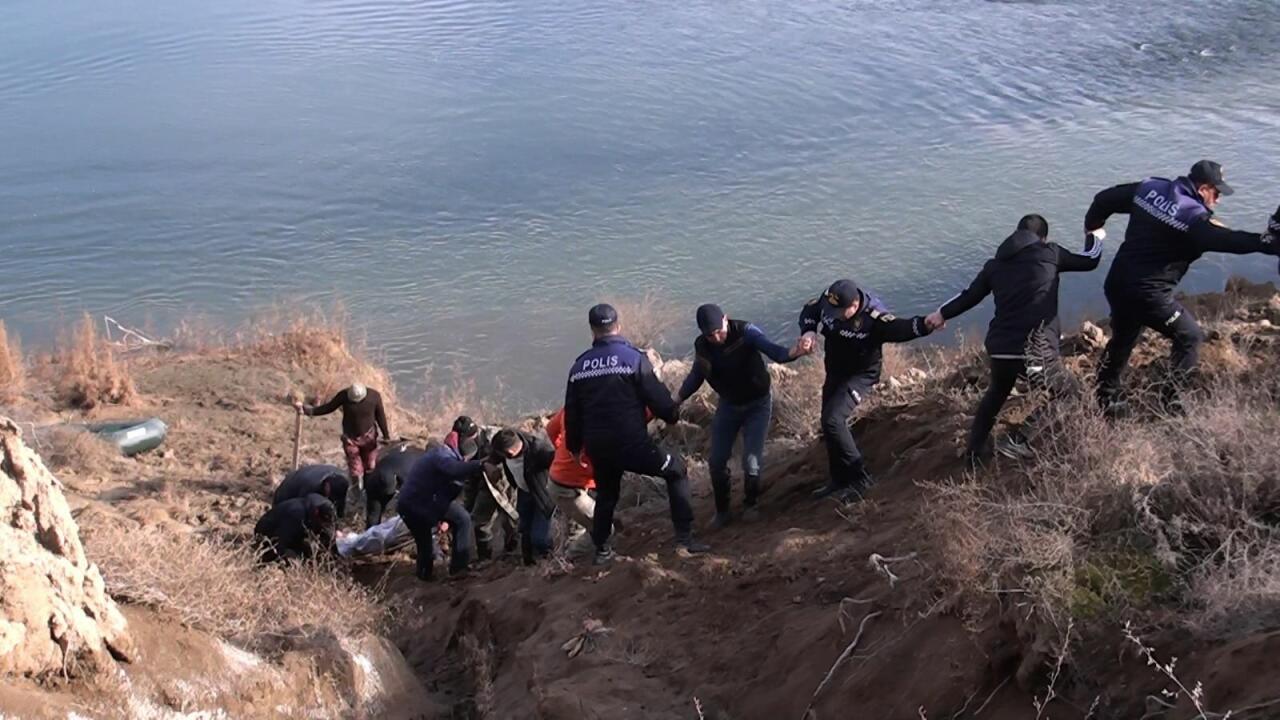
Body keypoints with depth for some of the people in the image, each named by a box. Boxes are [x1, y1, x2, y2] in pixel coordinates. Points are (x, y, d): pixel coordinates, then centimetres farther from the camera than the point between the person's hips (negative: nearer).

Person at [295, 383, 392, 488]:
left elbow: (381, 417, -7)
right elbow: (328, 408, -6)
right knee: (355, 471, 3)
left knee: (371, 468, 7)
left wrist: (386, 436, -1)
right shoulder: (344, 396, -19)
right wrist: (306, 409, -13)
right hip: (350, 438, 0)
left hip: (368, 437, 0)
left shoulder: (374, 396, -19)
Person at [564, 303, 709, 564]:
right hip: (633, 445, -5)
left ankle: (602, 550, 37)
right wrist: (673, 414, 13)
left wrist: (574, 446, 25)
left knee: (606, 496, 27)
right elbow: (658, 398, -8)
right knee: (676, 470, 13)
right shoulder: (633, 357, -10)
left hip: (598, 449, 5)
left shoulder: (579, 366, 5)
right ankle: (685, 540, 5)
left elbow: (572, 413, 11)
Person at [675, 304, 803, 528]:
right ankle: (722, 511, 24)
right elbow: (696, 376, 6)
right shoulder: (701, 346, -12)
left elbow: (773, 351, -40)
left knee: (751, 461, -11)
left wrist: (794, 352, -62)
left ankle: (750, 505, 19)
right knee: (716, 461, 2)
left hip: (757, 404, -4)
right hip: (728, 405, 4)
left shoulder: (745, 332, -26)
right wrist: (674, 402, 1)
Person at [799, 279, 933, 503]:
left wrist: (925, 324, -62)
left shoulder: (873, 319, -31)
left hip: (861, 375, -7)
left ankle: (859, 478, -13)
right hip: (835, 372, 7)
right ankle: (840, 479, 32)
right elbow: (809, 311, 2)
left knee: (833, 420, -24)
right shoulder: (827, 301, -15)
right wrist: (808, 332, -17)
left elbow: (901, 328, -42)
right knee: (830, 423, 15)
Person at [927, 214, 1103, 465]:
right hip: (1037, 351, -5)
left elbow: (970, 295, 26)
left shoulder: (996, 264, 16)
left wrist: (942, 314, 44)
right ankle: (1016, 441, 11)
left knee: (997, 393, 34)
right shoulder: (1049, 254, 5)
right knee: (1066, 392, 20)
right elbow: (1090, 260, 16)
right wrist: (1095, 236, 38)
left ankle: (974, 451, 34)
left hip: (999, 350, 5)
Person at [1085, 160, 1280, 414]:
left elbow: (1104, 198, 14)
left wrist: (1092, 226, 31)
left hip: (1116, 285, 7)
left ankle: (1105, 400, 33)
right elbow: (1232, 241, -27)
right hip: (1149, 294, -7)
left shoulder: (1148, 188, 4)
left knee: (1122, 340, 26)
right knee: (1190, 338, 11)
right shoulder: (1194, 218, -17)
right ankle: (1171, 401, 11)